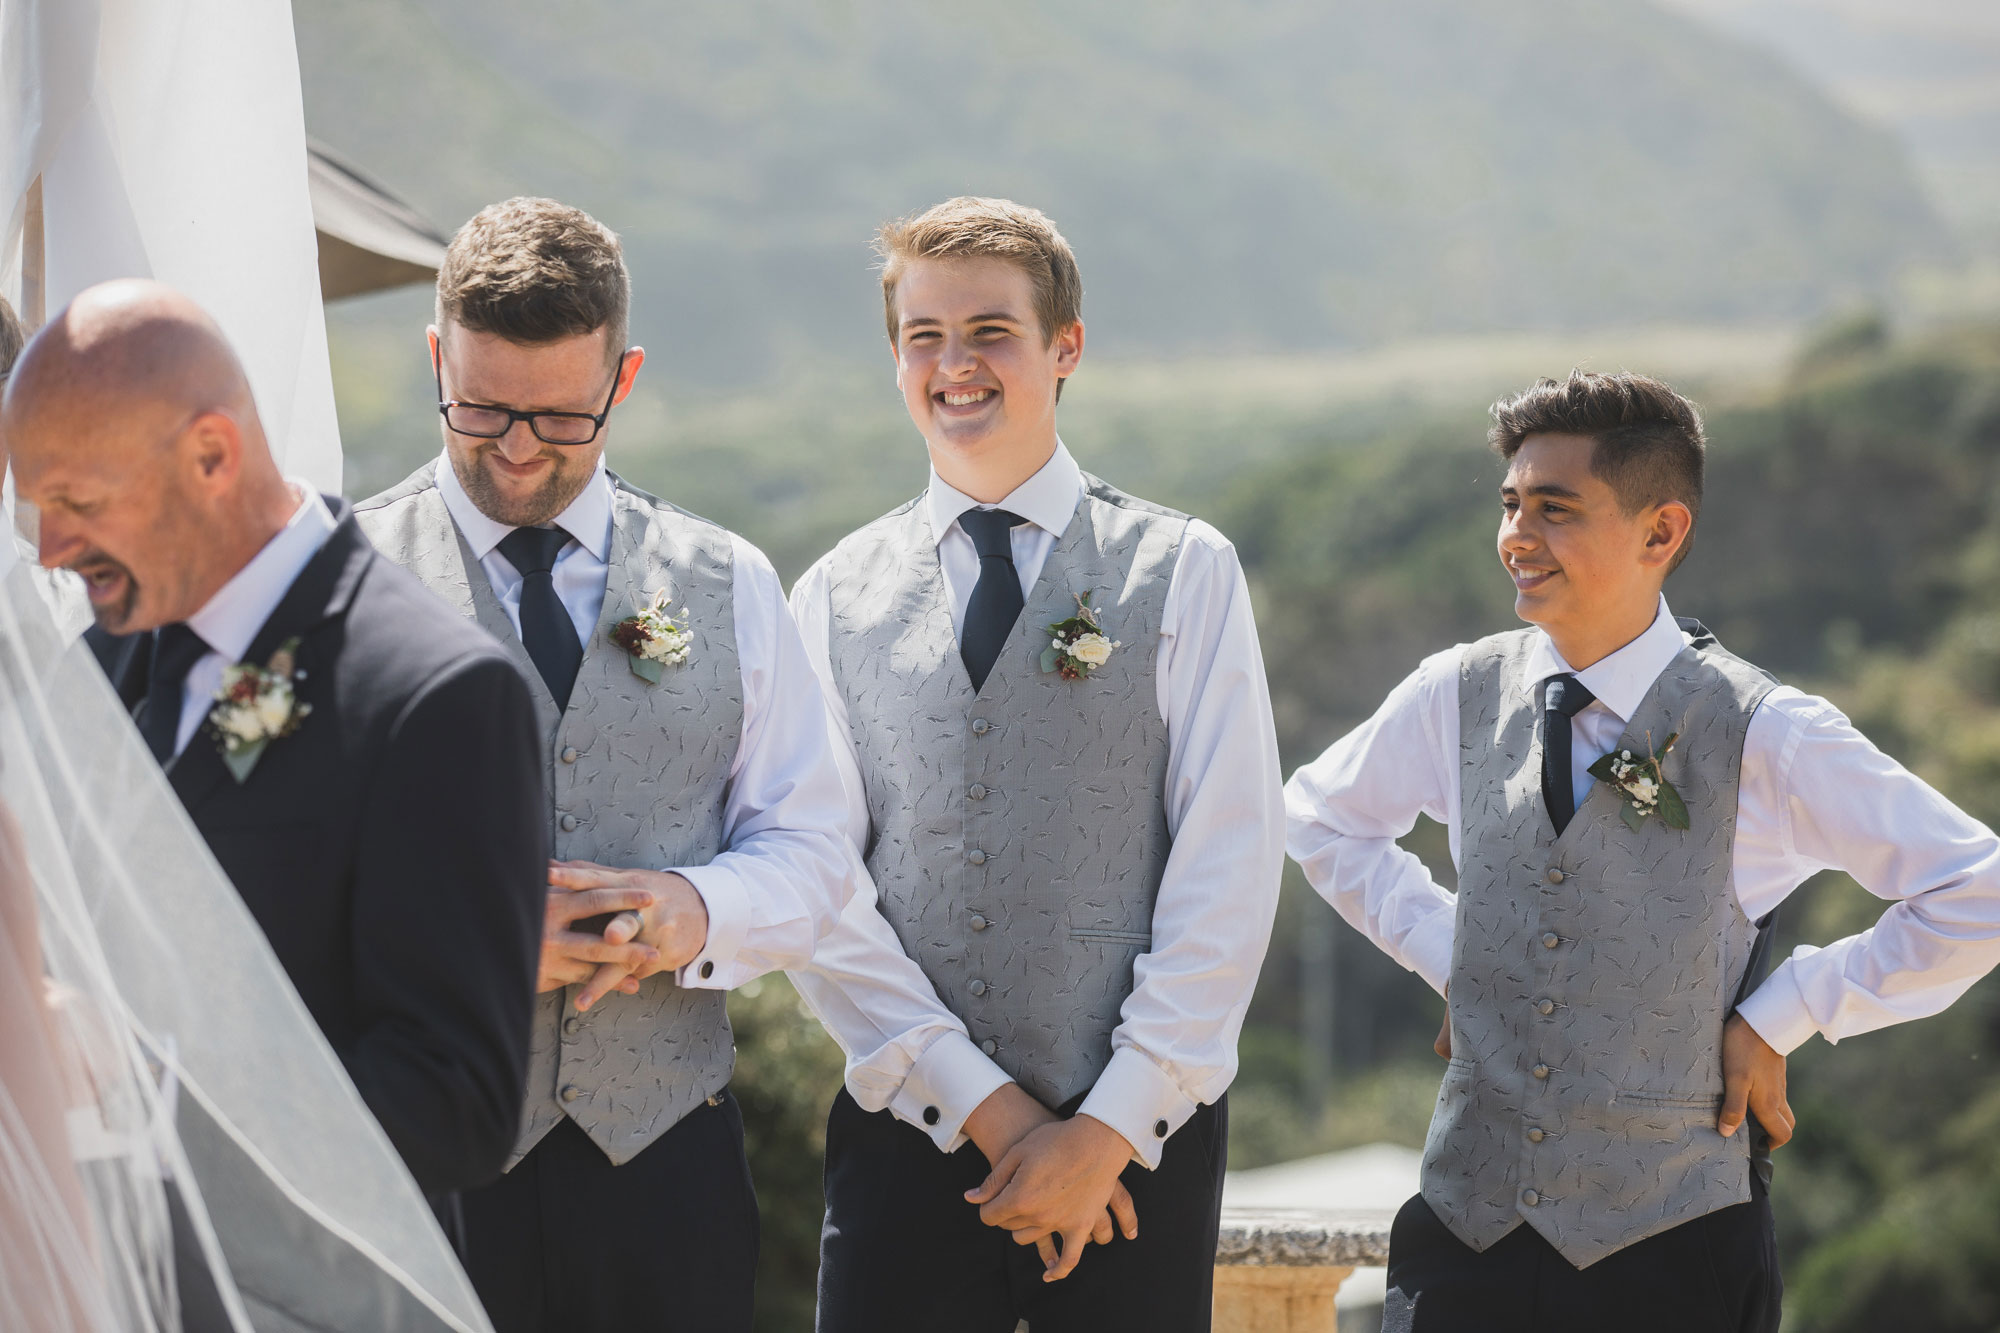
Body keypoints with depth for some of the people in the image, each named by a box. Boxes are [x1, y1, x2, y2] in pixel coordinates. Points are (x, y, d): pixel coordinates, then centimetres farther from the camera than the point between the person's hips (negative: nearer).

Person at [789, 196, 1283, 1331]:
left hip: (1138, 1143, -1)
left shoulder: (1183, 571, 3)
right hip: (907, 1134, 1)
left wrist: (1109, 1130, -10)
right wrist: (988, 1105, -9)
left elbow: (1231, 867, -3)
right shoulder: (838, 596, 8)